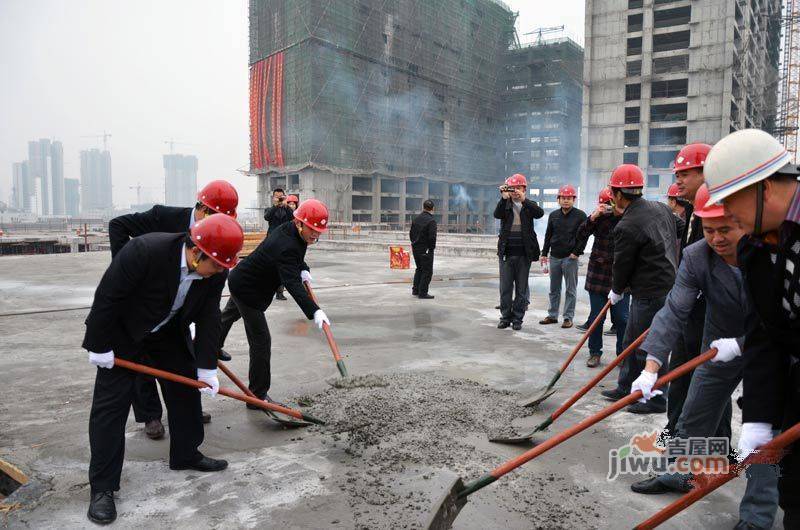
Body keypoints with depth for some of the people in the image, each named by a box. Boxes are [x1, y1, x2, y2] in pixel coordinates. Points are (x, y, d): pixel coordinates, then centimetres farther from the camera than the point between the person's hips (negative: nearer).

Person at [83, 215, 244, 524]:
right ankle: (102, 487, 5)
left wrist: (207, 368, -15)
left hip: (170, 333, 6)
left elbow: (208, 318, -13)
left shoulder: (215, 271, -19)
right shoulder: (144, 251, -37)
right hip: (122, 333, -5)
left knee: (186, 390, 9)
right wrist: (100, 346, -18)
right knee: (111, 403, -5)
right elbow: (107, 296, -27)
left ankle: (186, 455, 28)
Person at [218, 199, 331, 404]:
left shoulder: (289, 229, -8)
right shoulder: (286, 247, -37)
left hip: (241, 282, 11)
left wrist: (303, 269, -4)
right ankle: (258, 396, -2)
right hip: (247, 290, -11)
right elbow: (292, 284, -47)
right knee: (261, 341, -9)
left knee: (229, 315, 35)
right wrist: (314, 311, -57)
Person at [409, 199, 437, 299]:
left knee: (419, 269, 22)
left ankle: (415, 290, 26)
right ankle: (423, 293, 4)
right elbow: (432, 237, -22)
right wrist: (432, 247, -8)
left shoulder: (416, 219, 6)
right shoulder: (431, 220, -16)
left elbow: (411, 233, 12)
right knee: (427, 271, 2)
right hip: (426, 250, -7)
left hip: (415, 248, 7)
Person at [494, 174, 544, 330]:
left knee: (521, 288, 6)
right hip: (506, 253, 1)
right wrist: (504, 198, -26)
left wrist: (524, 199, -26)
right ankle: (505, 317, 17)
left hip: (524, 253, 0)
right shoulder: (505, 204, 6)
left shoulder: (529, 205, 5)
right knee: (505, 287, 6)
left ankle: (517, 319, 15)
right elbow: (497, 214, -14)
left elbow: (540, 213, -15)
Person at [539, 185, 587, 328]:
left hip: (570, 258, -4)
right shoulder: (553, 215, 11)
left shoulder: (580, 215, -2)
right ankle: (552, 315, 19)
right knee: (554, 289, 11)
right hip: (554, 257, 4)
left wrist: (577, 252, -10)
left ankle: (568, 317, 7)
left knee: (570, 290, 2)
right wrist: (544, 253, 10)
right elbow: (548, 235, 15)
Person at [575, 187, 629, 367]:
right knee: (596, 316, 7)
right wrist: (592, 218, -22)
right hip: (598, 275, 1)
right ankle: (594, 352, 21)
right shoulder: (601, 217, -4)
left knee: (621, 318, 3)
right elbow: (581, 236, -11)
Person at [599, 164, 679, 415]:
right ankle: (626, 388, 31)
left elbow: (622, 264, -9)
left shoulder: (626, 227, -20)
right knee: (631, 342, 19)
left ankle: (657, 400, 15)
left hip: (650, 295, -10)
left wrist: (616, 292, 10)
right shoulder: (662, 208, 6)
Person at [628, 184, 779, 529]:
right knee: (694, 417, 12)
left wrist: (743, 343, -32)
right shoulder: (696, 257, -21)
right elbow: (675, 311, -27)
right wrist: (651, 367, -35)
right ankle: (682, 475, 35)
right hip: (721, 347, 3)